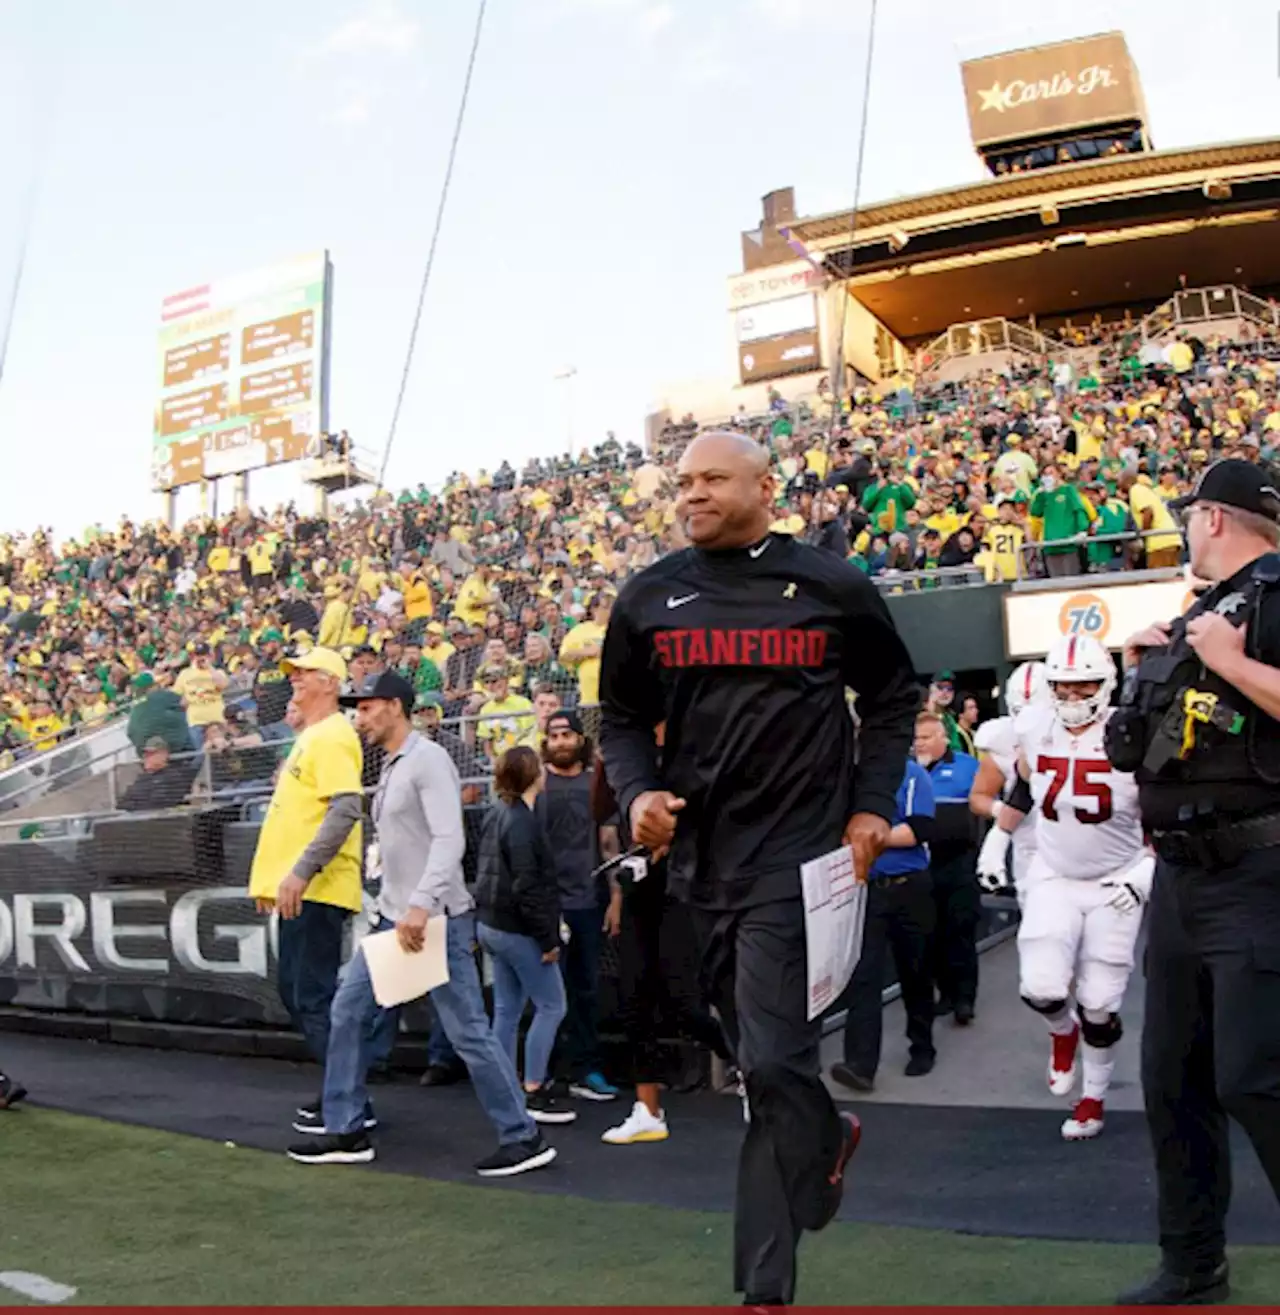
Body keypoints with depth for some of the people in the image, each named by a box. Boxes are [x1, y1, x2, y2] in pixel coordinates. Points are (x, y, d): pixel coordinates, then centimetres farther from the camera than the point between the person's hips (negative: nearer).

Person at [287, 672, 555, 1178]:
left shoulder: (428, 760, -13)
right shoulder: (391, 768, 16)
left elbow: (450, 840, -24)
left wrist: (421, 905, -32)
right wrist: (394, 908, 19)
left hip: (435, 920, -10)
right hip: (393, 920, 10)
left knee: (468, 1032, -5)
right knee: (349, 1013, 10)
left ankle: (523, 1139, 6)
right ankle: (344, 1130, 20)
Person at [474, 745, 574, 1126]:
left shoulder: (497, 815, 10)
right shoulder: (522, 822, -18)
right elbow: (527, 887, -22)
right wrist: (548, 939, -18)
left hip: (493, 924, 9)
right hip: (519, 930, -9)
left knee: (506, 1010, 12)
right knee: (552, 1007, -1)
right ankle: (533, 1092, 2)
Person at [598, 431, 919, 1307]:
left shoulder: (832, 587, -1)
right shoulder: (650, 598, 5)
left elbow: (893, 698, 10)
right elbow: (622, 717, 12)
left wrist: (873, 805, -1)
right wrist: (637, 792, -7)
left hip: (798, 851, -4)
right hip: (698, 853, 4)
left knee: (774, 1063, -7)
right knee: (759, 1054, 16)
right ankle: (826, 1136, 48)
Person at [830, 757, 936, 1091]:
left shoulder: (912, 774, -6)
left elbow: (919, 830, -16)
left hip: (908, 887, -3)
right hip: (864, 887, 3)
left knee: (914, 974, 12)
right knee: (863, 975, -7)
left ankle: (922, 1049, 30)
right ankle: (860, 1063, -11)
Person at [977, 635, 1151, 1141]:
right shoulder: (1034, 729, -6)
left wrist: (1148, 868, -17)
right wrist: (995, 843, 14)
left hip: (1116, 882, -2)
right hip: (1053, 877, 2)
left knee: (1099, 1005, 3)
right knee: (1041, 989, -12)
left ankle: (1094, 1099, 27)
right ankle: (1062, 1030, 26)